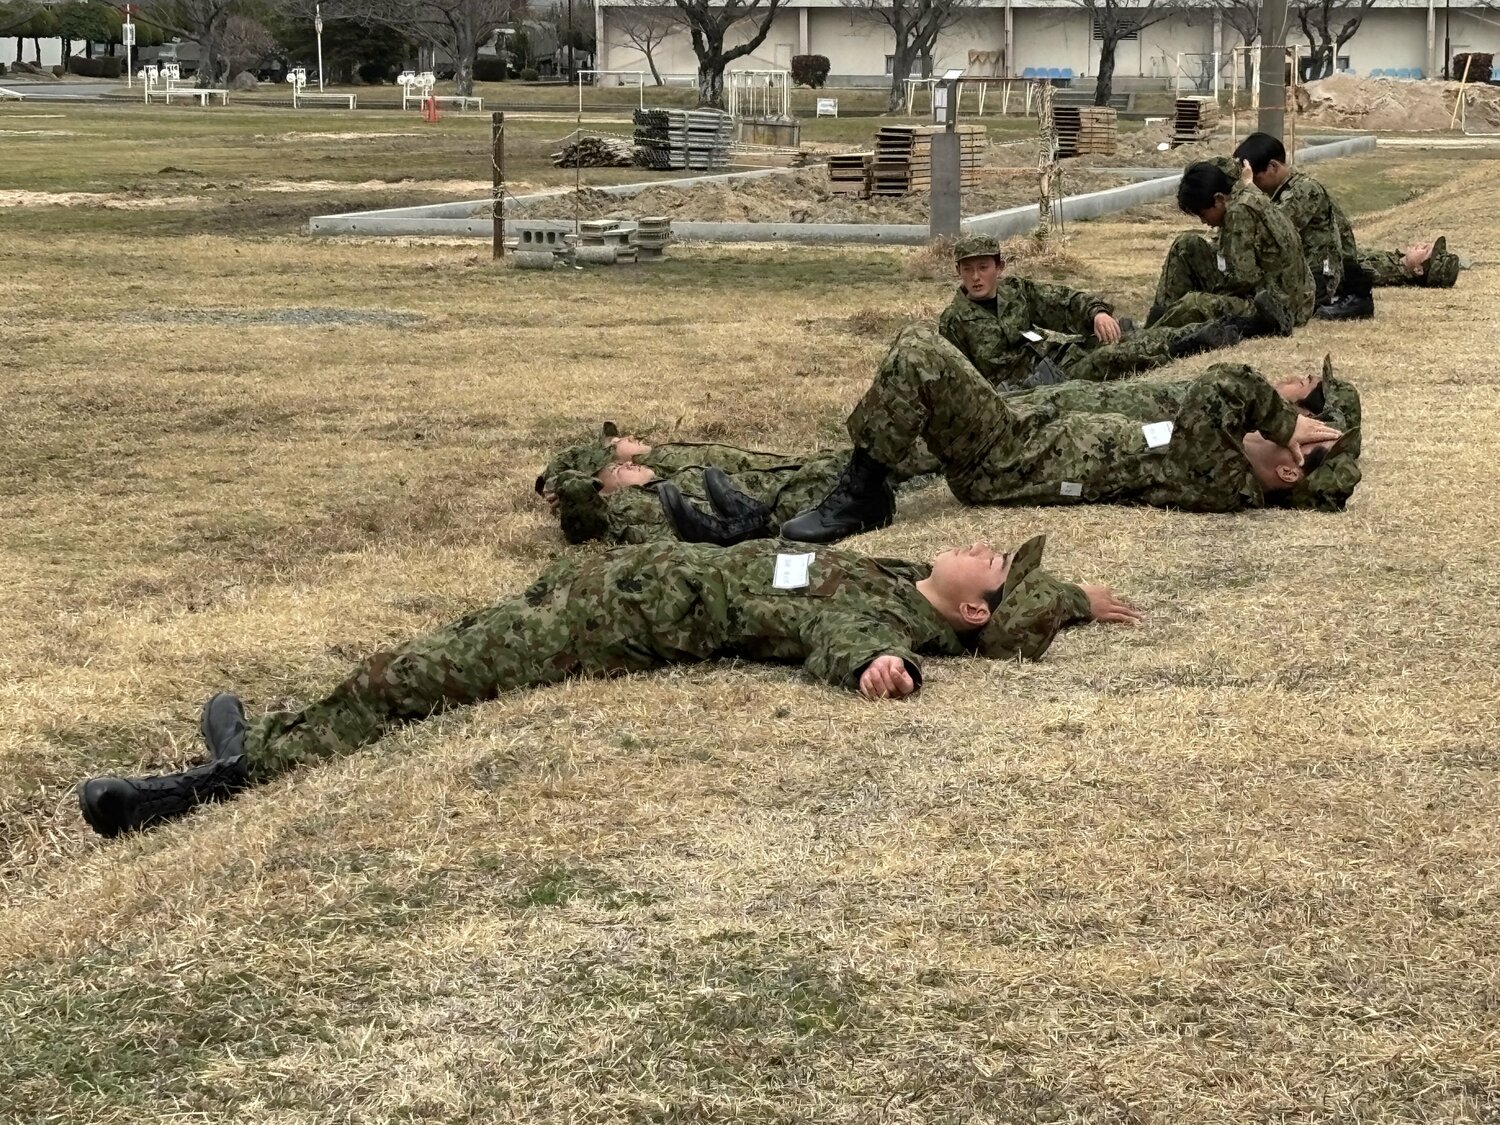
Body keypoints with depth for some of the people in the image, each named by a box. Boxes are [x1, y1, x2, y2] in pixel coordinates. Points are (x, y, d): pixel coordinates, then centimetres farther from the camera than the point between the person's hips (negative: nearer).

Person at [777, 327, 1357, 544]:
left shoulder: (1223, 485, -25)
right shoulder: (1236, 476, 3)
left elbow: (1222, 386, -33)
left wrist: (1287, 421, -17)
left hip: (1004, 459, -9)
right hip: (1034, 424, 9)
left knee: (916, 356, -20)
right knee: (917, 348, 12)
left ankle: (859, 498, -9)